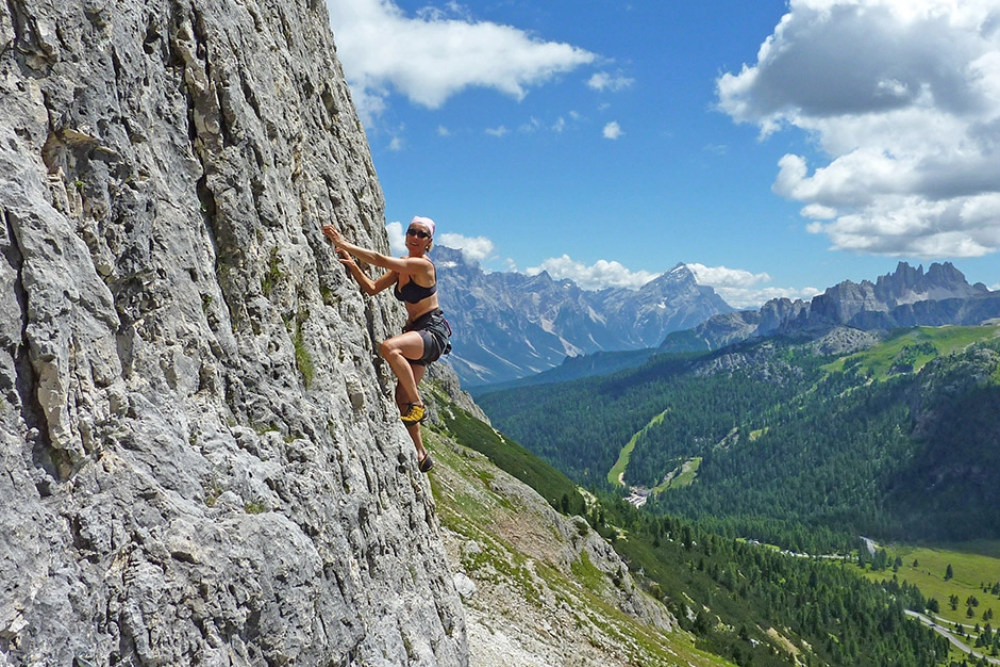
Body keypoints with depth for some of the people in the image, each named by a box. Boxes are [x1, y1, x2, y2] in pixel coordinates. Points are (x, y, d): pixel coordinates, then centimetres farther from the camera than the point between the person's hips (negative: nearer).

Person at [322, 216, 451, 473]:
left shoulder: (423, 265, -15)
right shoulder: (401, 266, 11)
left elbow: (379, 259, -24)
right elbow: (372, 288, 10)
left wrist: (345, 244, -24)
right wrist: (352, 265, -5)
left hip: (433, 331, -9)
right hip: (416, 332, 9)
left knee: (390, 347, -37)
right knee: (402, 397, 4)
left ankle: (418, 405, -22)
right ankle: (421, 454, 16)